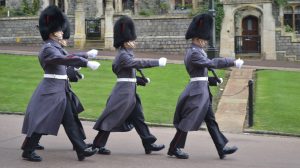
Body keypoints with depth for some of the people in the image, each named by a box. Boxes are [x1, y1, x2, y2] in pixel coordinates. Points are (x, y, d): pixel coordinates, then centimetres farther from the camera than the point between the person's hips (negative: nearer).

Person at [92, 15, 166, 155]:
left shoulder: (127, 53, 12)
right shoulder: (123, 55, -17)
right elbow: (138, 63, -30)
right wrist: (158, 62, -31)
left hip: (130, 91, 10)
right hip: (124, 91, -10)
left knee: (138, 118, 10)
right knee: (112, 118, -2)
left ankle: (149, 143, 13)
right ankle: (97, 145, 6)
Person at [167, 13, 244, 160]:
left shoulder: (195, 51, 14)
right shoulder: (194, 53, -18)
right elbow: (211, 63, -26)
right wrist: (233, 62, -25)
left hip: (202, 91, 10)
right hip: (198, 91, -10)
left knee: (211, 120, 9)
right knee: (188, 121, -1)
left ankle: (222, 148, 11)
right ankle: (174, 148, 9)